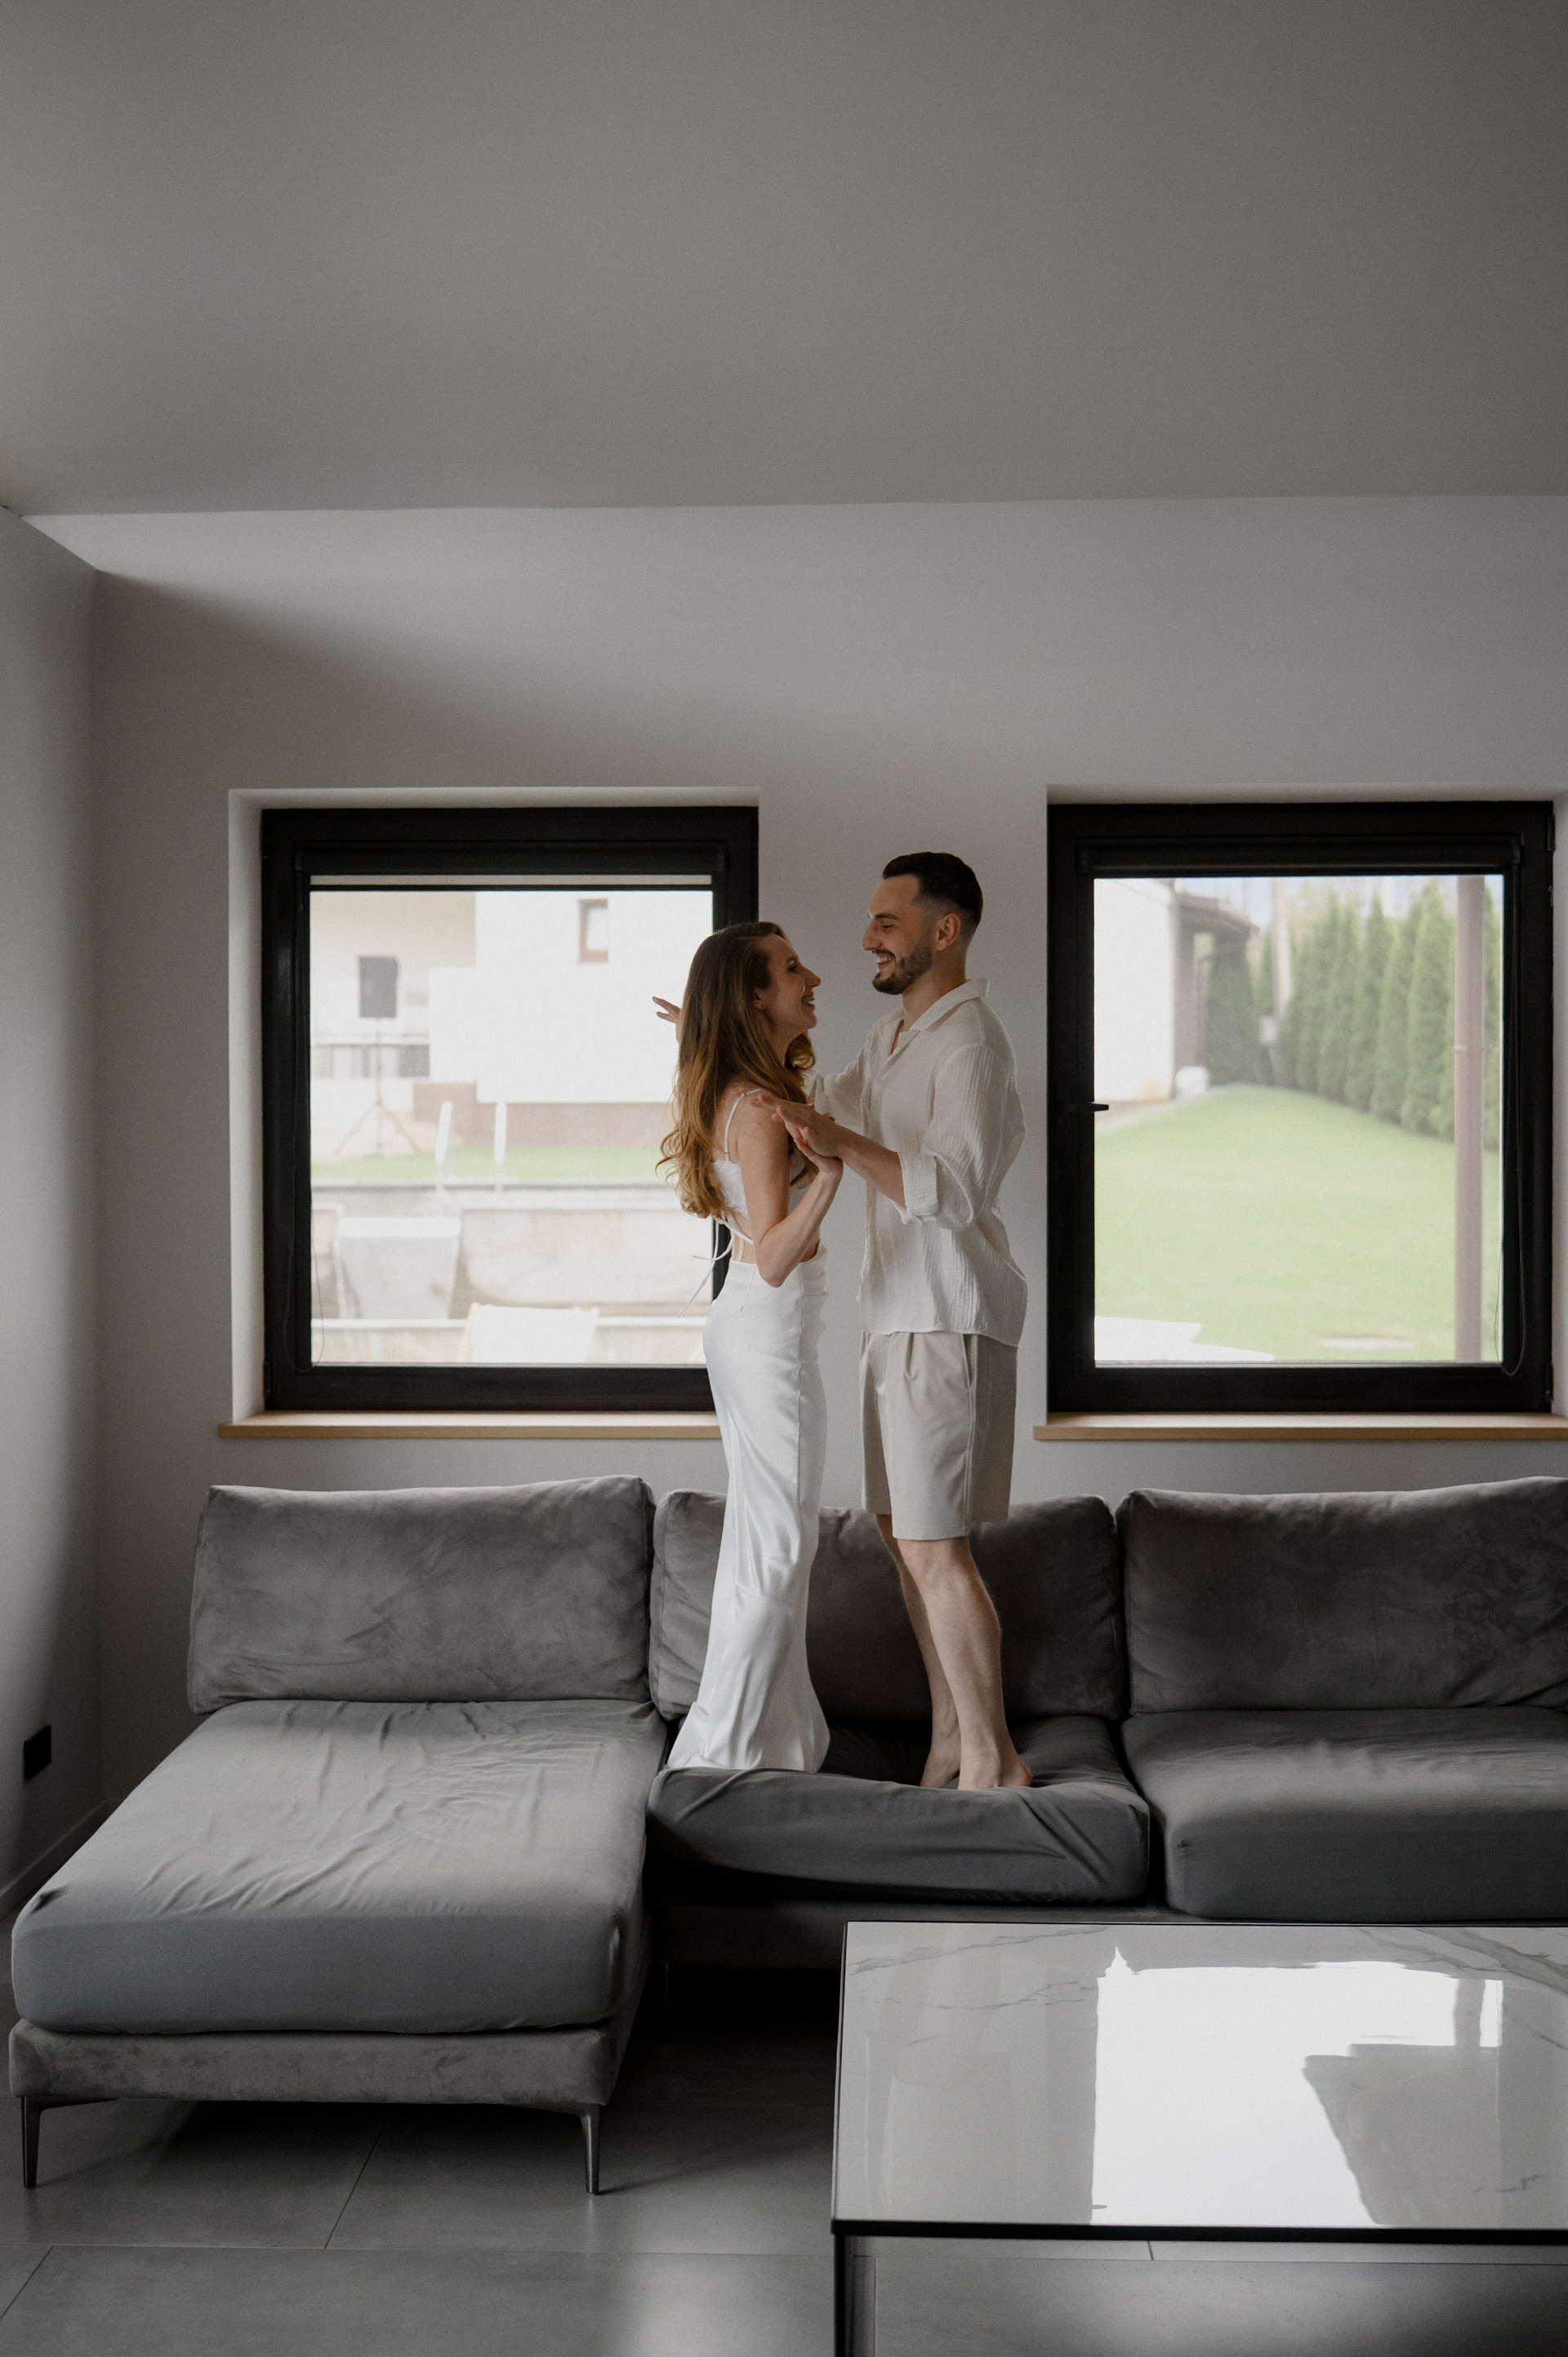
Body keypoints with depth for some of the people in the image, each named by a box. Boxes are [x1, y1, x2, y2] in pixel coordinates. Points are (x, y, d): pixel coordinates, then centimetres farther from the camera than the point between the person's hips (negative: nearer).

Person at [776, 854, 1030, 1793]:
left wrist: (845, 1146, -38)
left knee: (934, 1547, -9)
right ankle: (953, 1736, 23)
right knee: (905, 1532, 13)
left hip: (949, 1318, -10)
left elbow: (959, 1191, -26)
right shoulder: (894, 1036, 16)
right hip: (899, 1313, 10)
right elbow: (825, 1114, 32)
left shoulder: (970, 1039, -14)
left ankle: (992, 1759, 1)